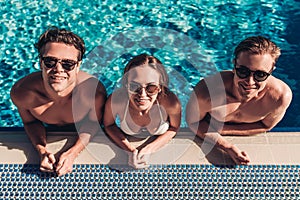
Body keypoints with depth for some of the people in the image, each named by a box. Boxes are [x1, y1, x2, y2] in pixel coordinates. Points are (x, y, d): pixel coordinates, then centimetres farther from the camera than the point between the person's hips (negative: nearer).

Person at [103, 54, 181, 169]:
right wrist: (131, 150, -24)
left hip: (161, 143, 1)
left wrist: (147, 150, -24)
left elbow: (173, 128, -15)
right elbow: (108, 125, -14)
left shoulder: (170, 103, -39)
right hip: (128, 141, 0)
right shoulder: (115, 101, -37)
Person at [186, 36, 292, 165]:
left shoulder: (281, 96, -37)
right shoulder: (206, 92, -43)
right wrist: (228, 147, -34)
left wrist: (219, 128, -25)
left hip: (249, 140, 1)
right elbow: (193, 122, -22)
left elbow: (265, 126, -16)